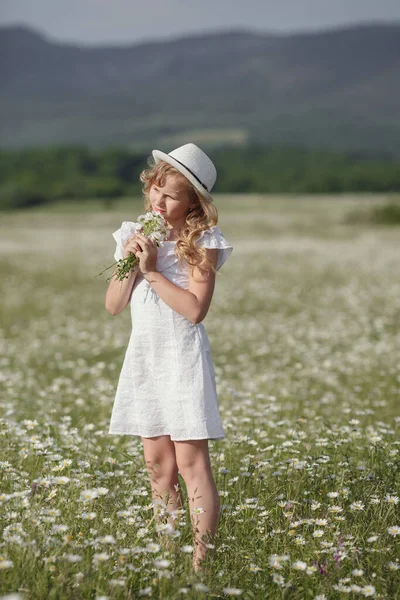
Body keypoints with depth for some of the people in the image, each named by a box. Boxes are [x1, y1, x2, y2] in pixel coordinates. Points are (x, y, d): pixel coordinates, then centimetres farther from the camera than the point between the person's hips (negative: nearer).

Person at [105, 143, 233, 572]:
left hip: (183, 356, -6)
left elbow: (195, 309, -16)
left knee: (191, 461, -9)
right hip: (143, 355, 6)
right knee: (158, 465, 10)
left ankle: (200, 563, -10)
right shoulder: (134, 235, 8)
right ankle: (167, 557, 17)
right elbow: (114, 305, 6)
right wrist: (128, 262, -9)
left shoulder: (202, 242, -7)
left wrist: (152, 270, -17)